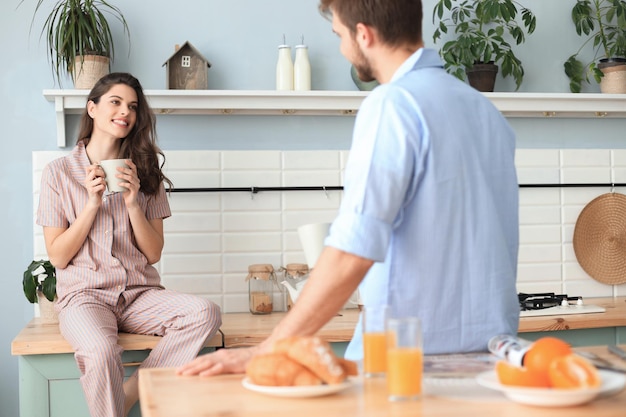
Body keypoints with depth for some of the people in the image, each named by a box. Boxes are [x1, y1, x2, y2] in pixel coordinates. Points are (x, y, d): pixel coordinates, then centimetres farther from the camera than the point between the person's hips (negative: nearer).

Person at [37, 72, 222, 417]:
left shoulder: (144, 172, 11)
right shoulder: (59, 172, 5)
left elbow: (153, 254, 6)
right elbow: (57, 256, 1)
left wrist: (133, 203, -8)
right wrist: (93, 204, -9)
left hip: (140, 296, 3)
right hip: (85, 295, -3)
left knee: (206, 313, -27)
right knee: (100, 352, -37)